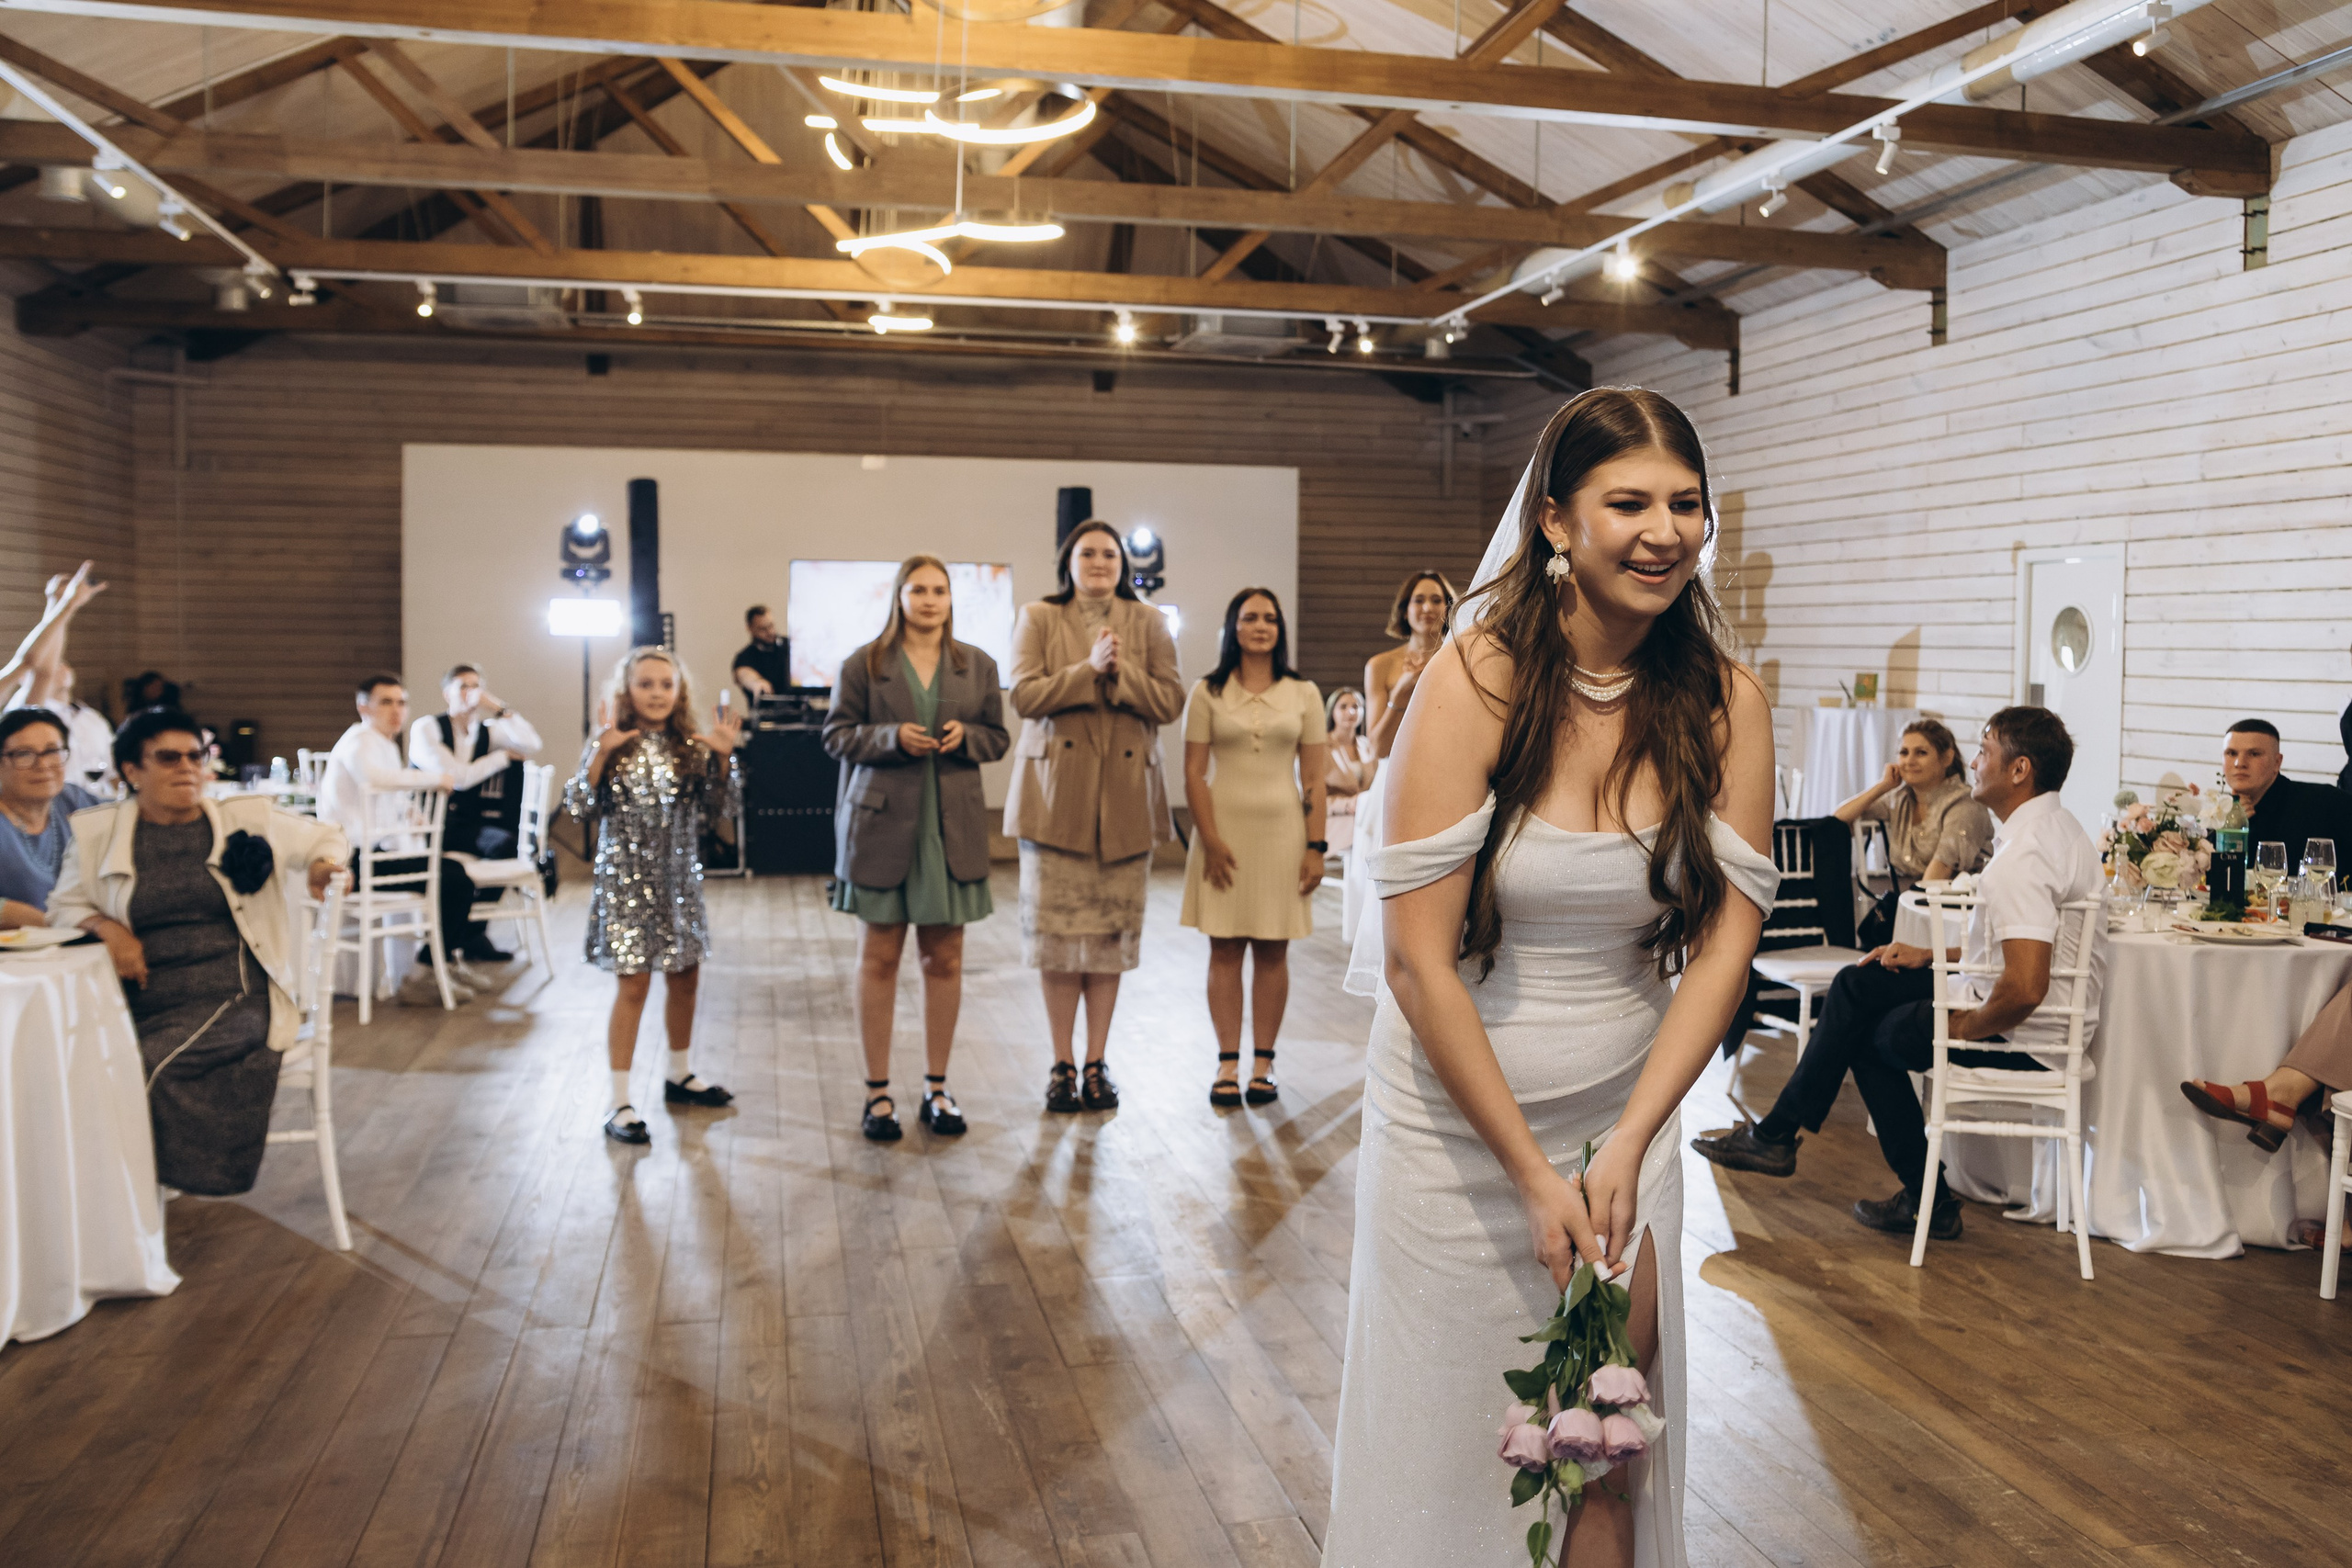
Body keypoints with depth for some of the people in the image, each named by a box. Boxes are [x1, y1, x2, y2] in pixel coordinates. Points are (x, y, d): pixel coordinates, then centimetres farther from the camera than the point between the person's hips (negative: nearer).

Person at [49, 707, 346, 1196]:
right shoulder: (99, 831, 12)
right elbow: (64, 905, 19)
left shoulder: (249, 819, 11)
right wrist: (105, 926, -2)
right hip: (140, 1006, 2)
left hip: (233, 1000, -1)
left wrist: (324, 863, 0)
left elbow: (325, 835, 23)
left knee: (152, 1068, -30)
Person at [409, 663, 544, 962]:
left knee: (505, 842, -28)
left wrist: (498, 708, -9)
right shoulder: (425, 728, -1)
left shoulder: (488, 731, 11)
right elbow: (457, 776, -13)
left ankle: (472, 933, -13)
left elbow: (531, 746, -9)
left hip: (465, 825, 4)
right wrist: (503, 755, -3)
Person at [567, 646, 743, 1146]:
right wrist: (599, 755, -22)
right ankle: (620, 1104, 0)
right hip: (626, 880, -5)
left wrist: (722, 757, -13)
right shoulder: (609, 745, -6)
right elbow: (580, 809, -11)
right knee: (634, 985, -6)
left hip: (680, 879, 5)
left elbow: (721, 807, 1)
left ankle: (680, 1075, 35)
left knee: (685, 978, 15)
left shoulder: (690, 747, 3)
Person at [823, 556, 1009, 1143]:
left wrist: (965, 736, -9)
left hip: (953, 829, 2)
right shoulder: (864, 664, 3)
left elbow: (998, 737, 13)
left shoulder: (978, 666, 10)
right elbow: (837, 734, 2)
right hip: (884, 824, -2)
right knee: (879, 958, 2)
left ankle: (937, 1088, 17)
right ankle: (877, 1091, 10)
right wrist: (893, 737, -14)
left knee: (944, 959, 6)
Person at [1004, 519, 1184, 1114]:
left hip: (1126, 795, 1)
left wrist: (1120, 674, -15)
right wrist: (1090, 669, -17)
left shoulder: (1148, 623, 9)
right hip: (1057, 793, -1)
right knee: (1057, 932, 1)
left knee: (1113, 935, 5)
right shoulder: (1038, 618, 5)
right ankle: (1062, 1065, 11)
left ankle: (1097, 1062, 15)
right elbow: (1025, 695, -8)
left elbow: (1170, 699, -1)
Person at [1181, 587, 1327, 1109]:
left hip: (1282, 831, 1)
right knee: (1224, 949, 2)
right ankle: (1228, 1065, 7)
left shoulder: (1303, 693, 6)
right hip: (1224, 831, -1)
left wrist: (1316, 846, -2)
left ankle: (1263, 1064, 12)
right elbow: (1194, 773, -1)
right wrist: (1210, 840, -10)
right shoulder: (1208, 693, 2)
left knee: (1272, 951, 4)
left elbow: (1313, 778, 5)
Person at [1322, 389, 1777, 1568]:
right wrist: (1532, 1173, -17)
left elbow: (1723, 944, -6)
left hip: (1629, 1110, 3)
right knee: (1449, 1432, 11)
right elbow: (1418, 957, -19)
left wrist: (1627, 1145, -15)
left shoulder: (1724, 705, -5)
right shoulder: (1477, 680, -17)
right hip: (1455, 1109, -3)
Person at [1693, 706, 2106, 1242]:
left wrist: (1963, 1025, -16)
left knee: (1871, 1035, 9)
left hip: (2023, 1039, -10)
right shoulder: (2057, 825, 9)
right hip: (2051, 1019, 10)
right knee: (1859, 985, 10)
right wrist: (1928, 955, 13)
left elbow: (2025, 989, -34)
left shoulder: (2023, 857, -27)